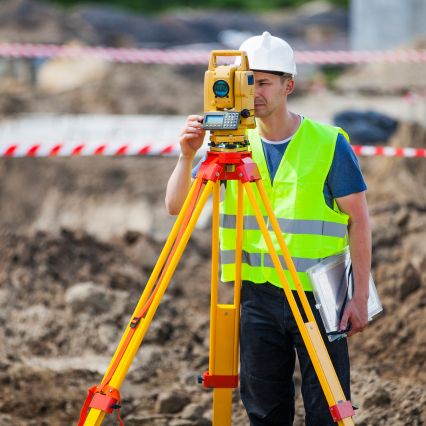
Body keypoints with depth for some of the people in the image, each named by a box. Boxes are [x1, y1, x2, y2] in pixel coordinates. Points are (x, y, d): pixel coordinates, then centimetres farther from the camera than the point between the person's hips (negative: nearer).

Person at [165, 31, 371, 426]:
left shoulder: (329, 144, -5)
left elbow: (358, 219, -4)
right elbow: (176, 206, 0)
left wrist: (360, 295, -8)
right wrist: (187, 157, -18)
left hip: (318, 294, -3)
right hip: (258, 295, 4)